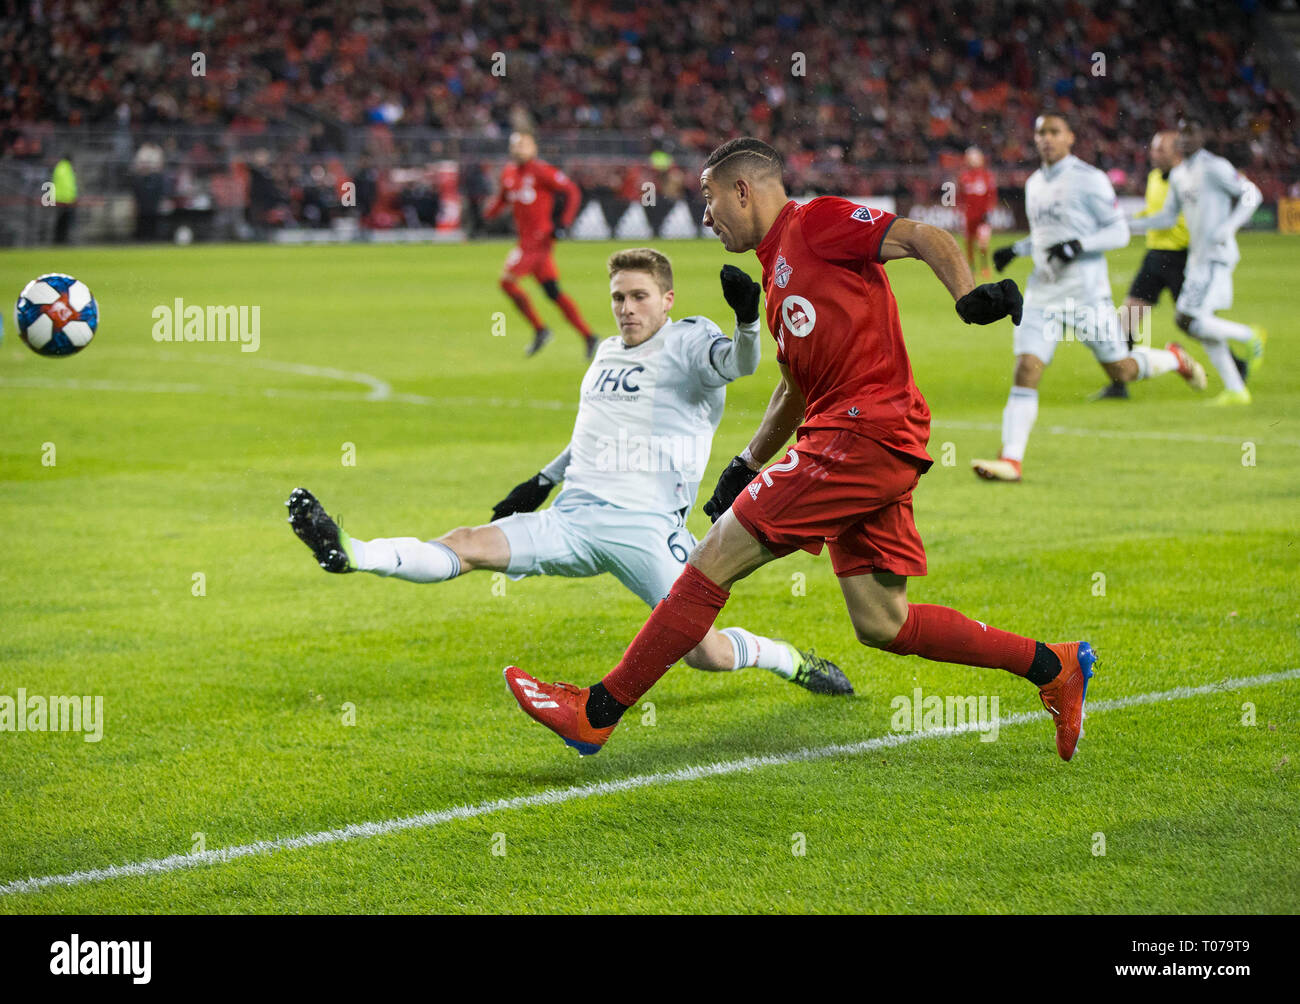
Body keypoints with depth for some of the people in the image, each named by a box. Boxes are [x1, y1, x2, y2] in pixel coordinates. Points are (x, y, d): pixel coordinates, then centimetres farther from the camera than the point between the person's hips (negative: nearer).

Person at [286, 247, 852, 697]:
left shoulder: (689, 343, -1)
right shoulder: (607, 353, 19)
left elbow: (740, 363, -22)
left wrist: (747, 322, -42)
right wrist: (544, 480, 34)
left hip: (646, 526, -5)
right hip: (573, 517, 5)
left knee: (704, 653, -10)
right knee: (467, 545, -16)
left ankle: (790, 660, 18)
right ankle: (347, 554, -28)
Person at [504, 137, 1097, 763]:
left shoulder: (816, 222, -2)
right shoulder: (777, 272, 26)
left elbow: (927, 239, -12)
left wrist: (970, 295, -29)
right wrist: (747, 465, 28)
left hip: (863, 431, -10)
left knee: (713, 561, -8)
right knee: (880, 624, 7)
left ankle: (597, 713, -4)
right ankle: (1053, 668, 12)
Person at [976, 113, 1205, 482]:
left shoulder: (1089, 180, -8)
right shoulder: (1035, 184, 14)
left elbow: (1119, 232, -7)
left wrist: (1079, 245, -22)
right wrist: (1015, 250, 11)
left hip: (1085, 292, -5)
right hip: (1043, 292, 5)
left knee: (1122, 371, 3)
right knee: (1026, 368, -10)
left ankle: (1175, 358, 34)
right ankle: (1011, 459, -14)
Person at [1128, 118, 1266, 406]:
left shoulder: (1215, 168, -11)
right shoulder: (1178, 175, 14)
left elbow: (1251, 194, -11)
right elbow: (1167, 217, 22)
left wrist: (1228, 227, -23)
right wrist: (1128, 225, 14)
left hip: (1216, 256, -9)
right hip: (1197, 257, 9)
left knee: (1190, 321, -15)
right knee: (1203, 326, 8)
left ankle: (1250, 337, 5)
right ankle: (1235, 390, 14)